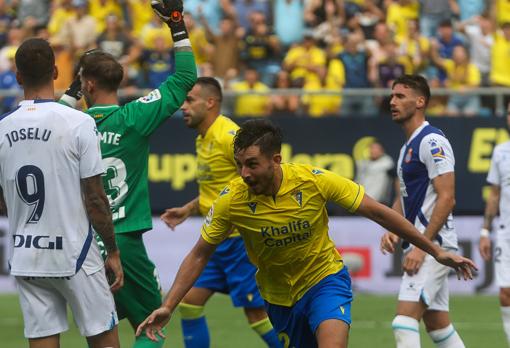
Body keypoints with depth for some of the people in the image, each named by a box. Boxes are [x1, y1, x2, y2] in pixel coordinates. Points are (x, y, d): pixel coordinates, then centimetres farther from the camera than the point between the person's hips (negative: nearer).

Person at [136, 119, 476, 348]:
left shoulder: (314, 181, -23)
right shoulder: (231, 200, -20)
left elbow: (377, 212, -14)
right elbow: (199, 255, -7)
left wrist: (435, 251, -11)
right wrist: (168, 306, -15)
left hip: (324, 277, -3)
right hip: (278, 295, 3)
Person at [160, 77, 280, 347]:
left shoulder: (229, 136, -16)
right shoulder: (202, 139, 13)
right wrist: (188, 210, 20)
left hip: (240, 239, -9)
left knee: (257, 312, -5)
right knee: (189, 301, 6)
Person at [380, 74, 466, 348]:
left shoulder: (432, 141, -12)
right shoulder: (407, 147, 18)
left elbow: (446, 197, -18)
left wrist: (422, 246, -21)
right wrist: (392, 230, 5)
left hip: (433, 245, -10)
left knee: (404, 321, -18)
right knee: (437, 324, 11)